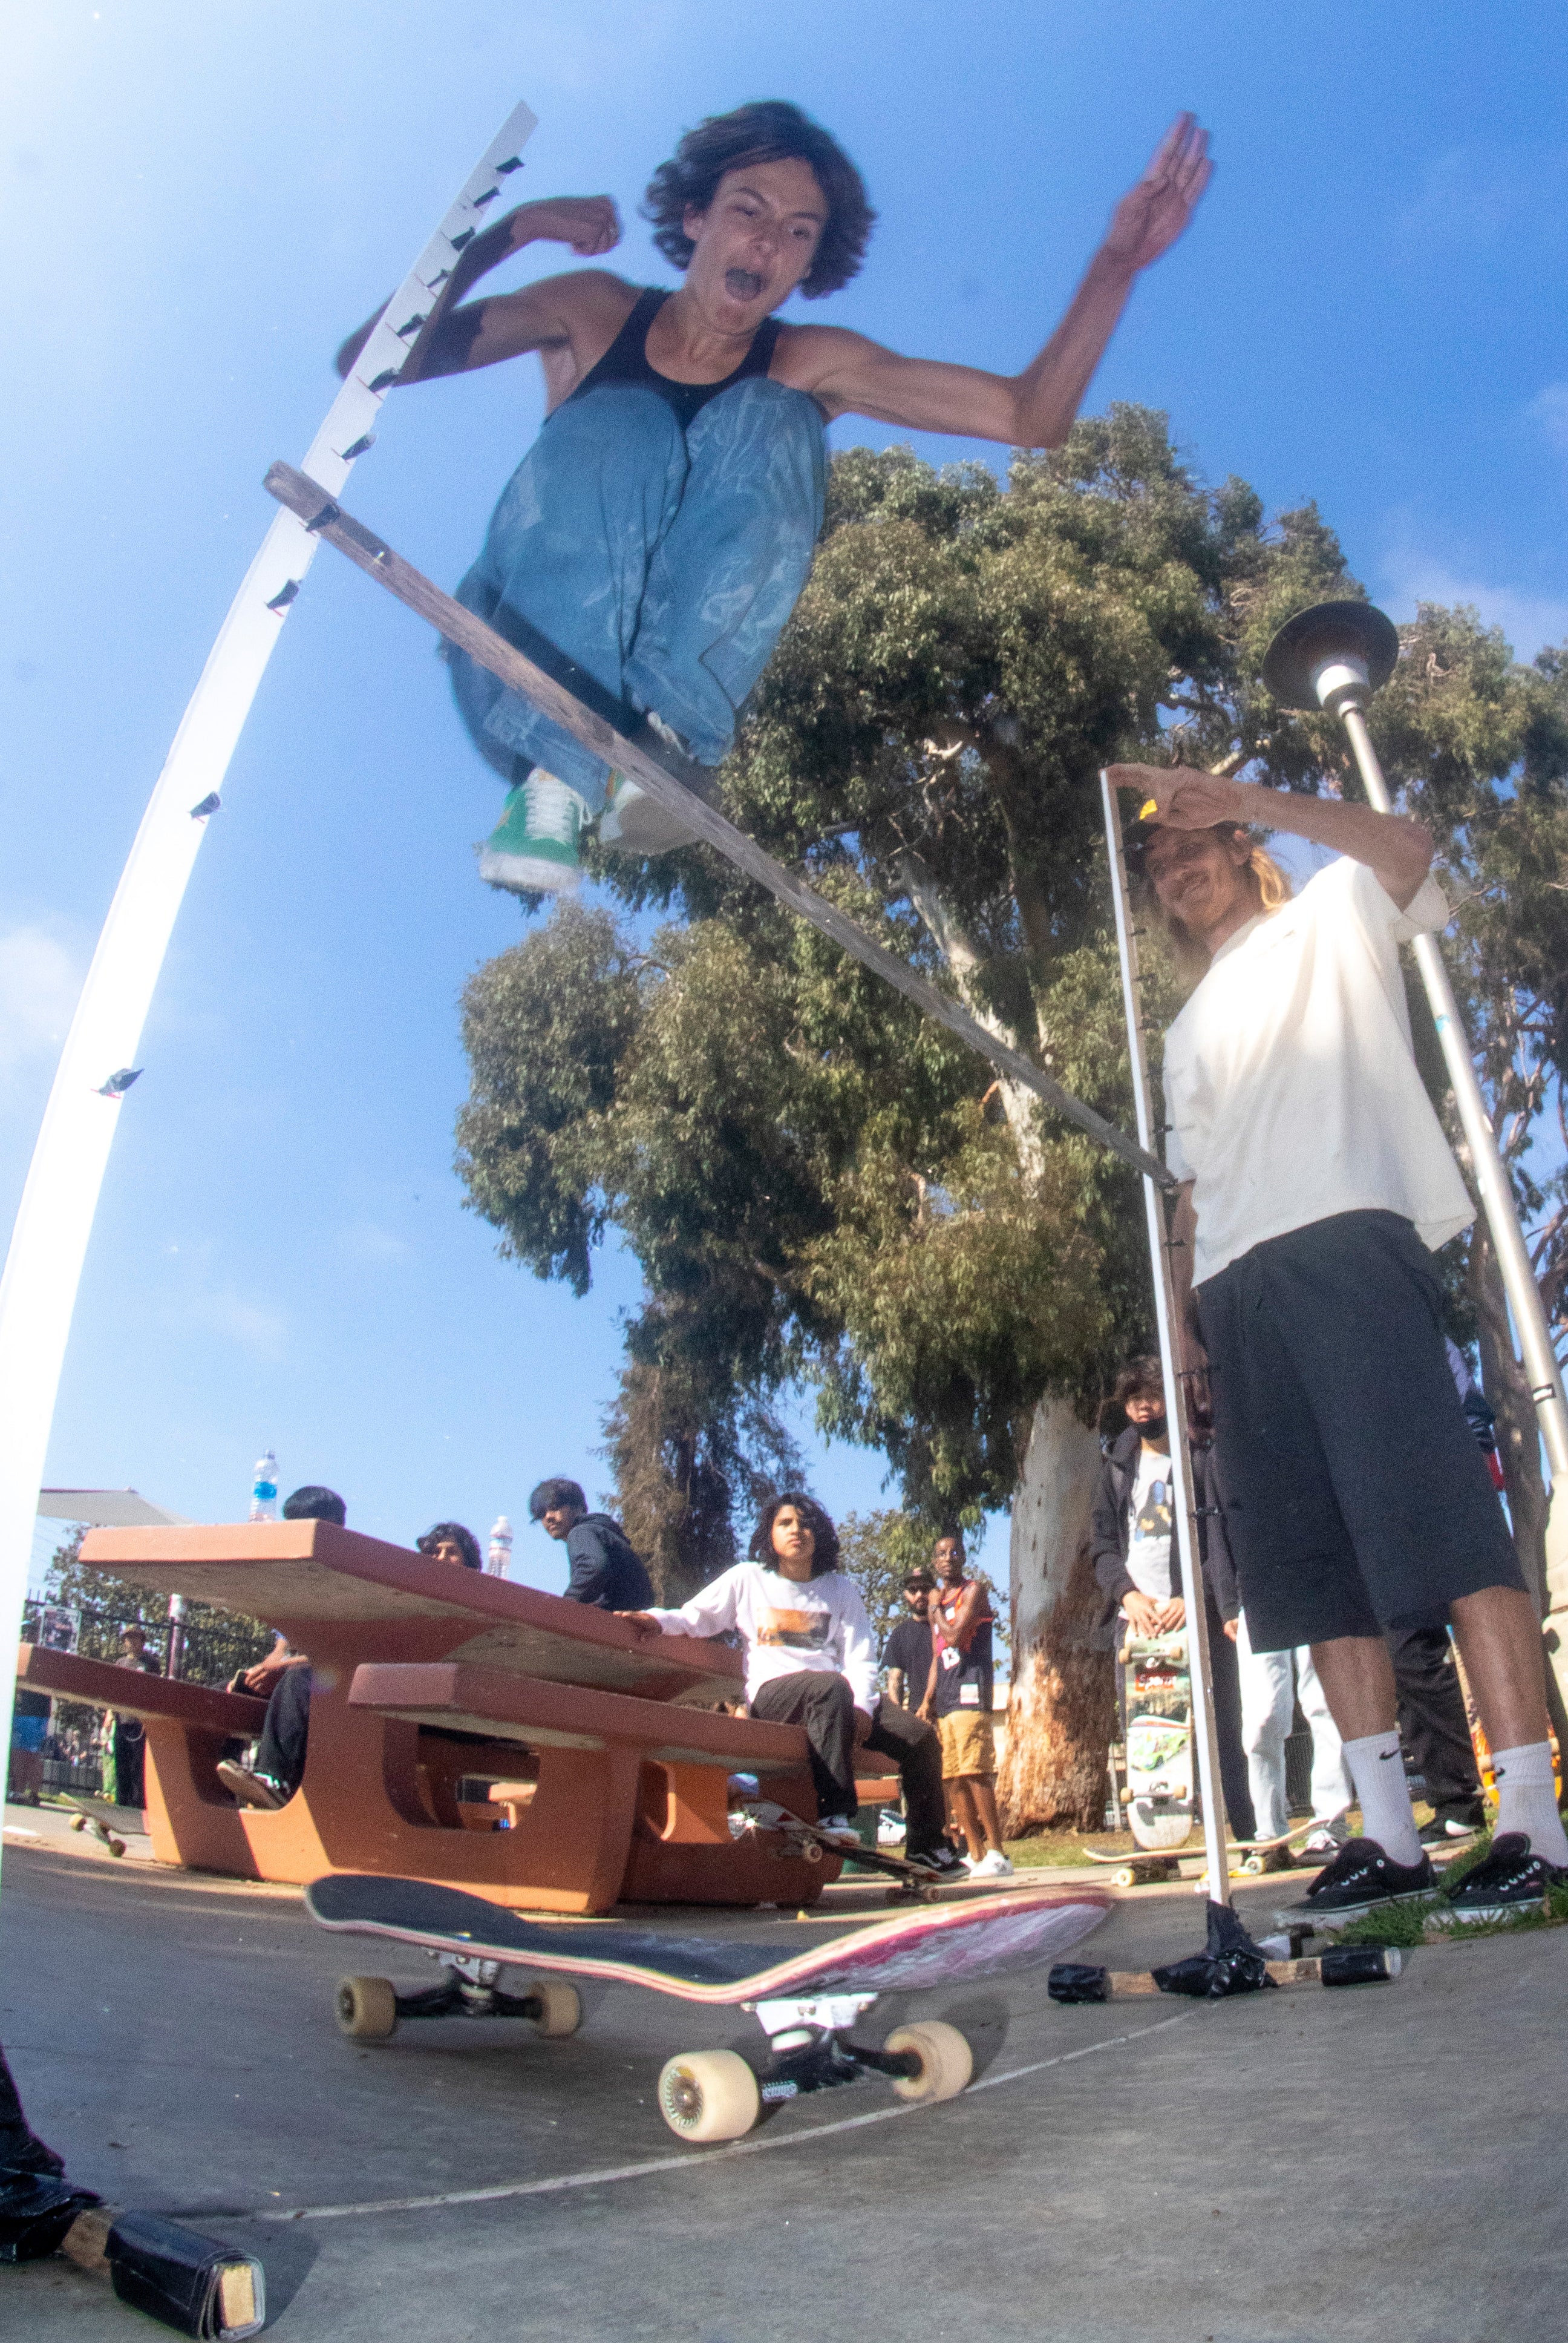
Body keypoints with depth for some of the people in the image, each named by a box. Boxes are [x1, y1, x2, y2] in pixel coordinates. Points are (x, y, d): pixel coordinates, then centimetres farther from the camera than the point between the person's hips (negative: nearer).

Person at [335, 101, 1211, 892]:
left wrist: (1116, 265, -9)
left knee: (770, 420, -17)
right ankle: (551, 778, -38)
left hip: (676, 676, 1)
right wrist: (505, 231, -9)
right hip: (513, 680, 0)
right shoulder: (596, 312, 9)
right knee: (618, 424, -25)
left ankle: (665, 736, -34)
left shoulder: (809, 365, 10)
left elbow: (1030, 417, 3)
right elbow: (372, 362, 0)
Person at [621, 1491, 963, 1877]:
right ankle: (835, 1813, -36)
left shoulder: (841, 1589, 16)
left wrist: (862, 1706, -12)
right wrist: (658, 1620, -15)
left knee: (920, 1738, -14)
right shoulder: (747, 1579, 11)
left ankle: (926, 1849, 2)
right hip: (772, 1693, -4)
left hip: (837, 1695, 4)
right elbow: (694, 1617, 8)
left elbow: (861, 1658, 8)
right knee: (832, 1687, -38)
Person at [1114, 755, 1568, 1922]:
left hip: (1344, 1243, -6)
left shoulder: (1328, 920, 16)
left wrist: (1245, 797, -8)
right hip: (1237, 1289, 6)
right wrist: (1184, 1318, 14)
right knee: (1319, 1563, 2)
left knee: (1443, 1524, -13)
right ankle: (1389, 1833, 6)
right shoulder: (1192, 1027, 32)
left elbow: (1409, 850, -7)